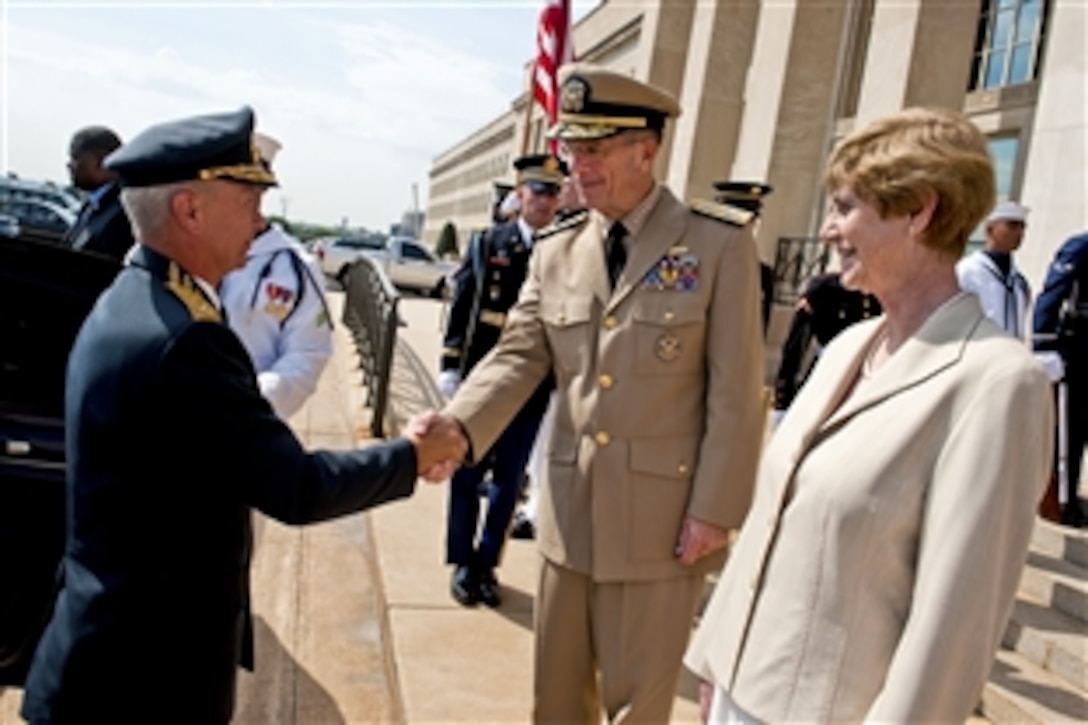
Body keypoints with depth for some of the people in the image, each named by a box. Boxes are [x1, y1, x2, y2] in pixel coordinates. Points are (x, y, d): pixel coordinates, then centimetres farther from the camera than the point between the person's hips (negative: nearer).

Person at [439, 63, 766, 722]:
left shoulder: (719, 242, -9)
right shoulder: (556, 252, 5)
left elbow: (736, 392, -10)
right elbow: (517, 358, -1)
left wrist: (715, 511, -12)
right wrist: (455, 428, -20)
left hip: (662, 518, -4)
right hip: (571, 512, 5)